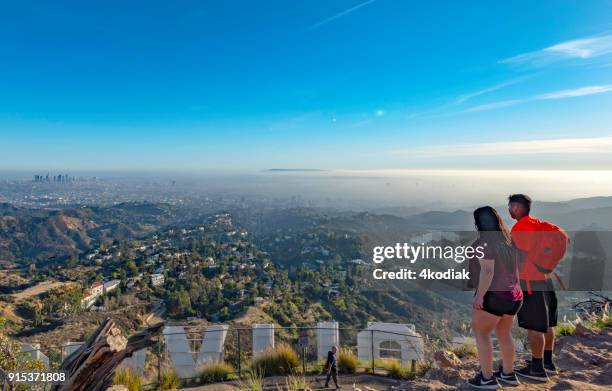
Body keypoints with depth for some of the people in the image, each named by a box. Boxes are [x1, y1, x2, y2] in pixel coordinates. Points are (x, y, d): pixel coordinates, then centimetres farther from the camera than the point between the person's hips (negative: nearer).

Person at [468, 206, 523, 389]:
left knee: (481, 333, 4)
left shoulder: (484, 242, -16)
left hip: (494, 295, -8)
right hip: (514, 295, 9)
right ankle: (508, 374, 31)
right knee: (504, 334, 20)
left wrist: (479, 296, -18)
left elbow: (487, 271, -21)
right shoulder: (508, 240, 10)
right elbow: (516, 268, 17)